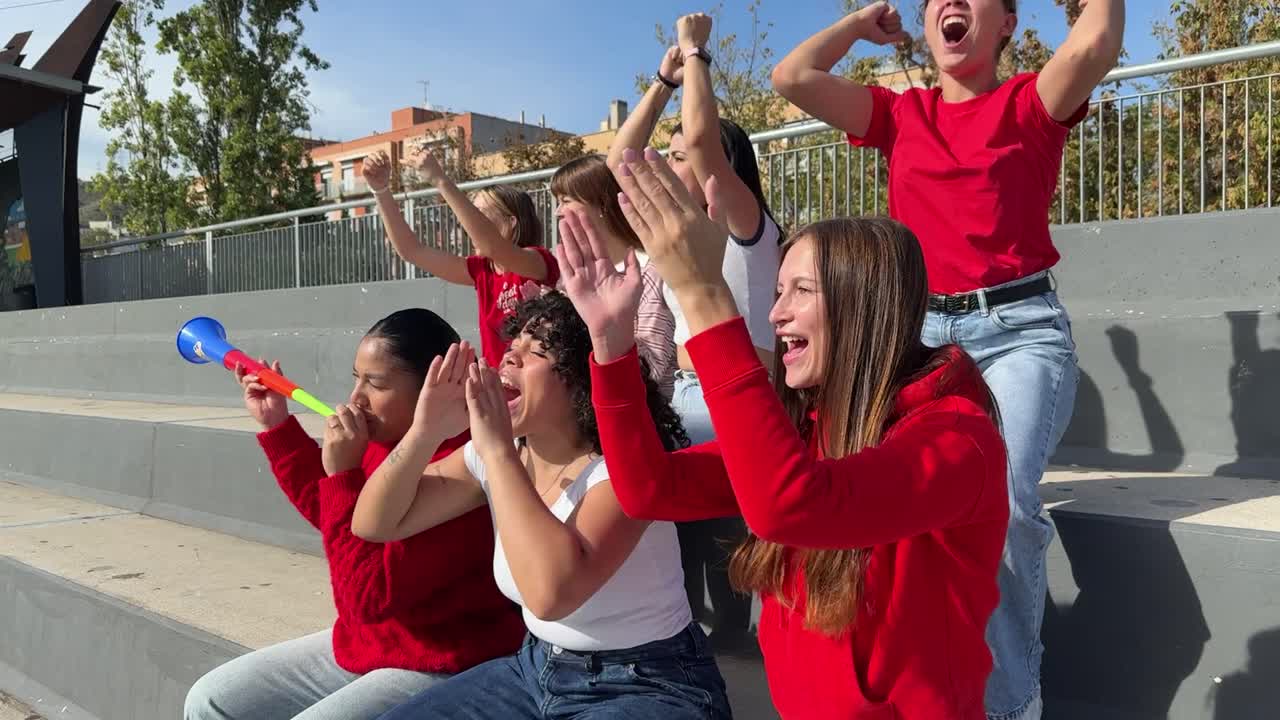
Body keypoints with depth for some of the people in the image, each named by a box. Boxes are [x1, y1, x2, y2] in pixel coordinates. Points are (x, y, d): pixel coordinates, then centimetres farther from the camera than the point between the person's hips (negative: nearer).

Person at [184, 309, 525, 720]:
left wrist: (342, 474, -25)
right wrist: (276, 425, 14)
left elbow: (371, 595, -26)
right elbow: (328, 511, 20)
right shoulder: (386, 441, 0)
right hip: (361, 647, 10)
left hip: (438, 670, -9)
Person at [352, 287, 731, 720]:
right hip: (537, 668, 6)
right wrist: (425, 431, -18)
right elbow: (373, 524, -3)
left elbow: (552, 593, -38)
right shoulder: (492, 456, -2)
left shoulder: (624, 466, -23)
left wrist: (497, 448, -33)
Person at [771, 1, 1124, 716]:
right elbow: (793, 76, 5)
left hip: (1022, 330, -3)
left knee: (1001, 498, -28)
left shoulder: (1031, 103, 7)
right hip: (921, 333, 3)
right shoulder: (900, 115, 14)